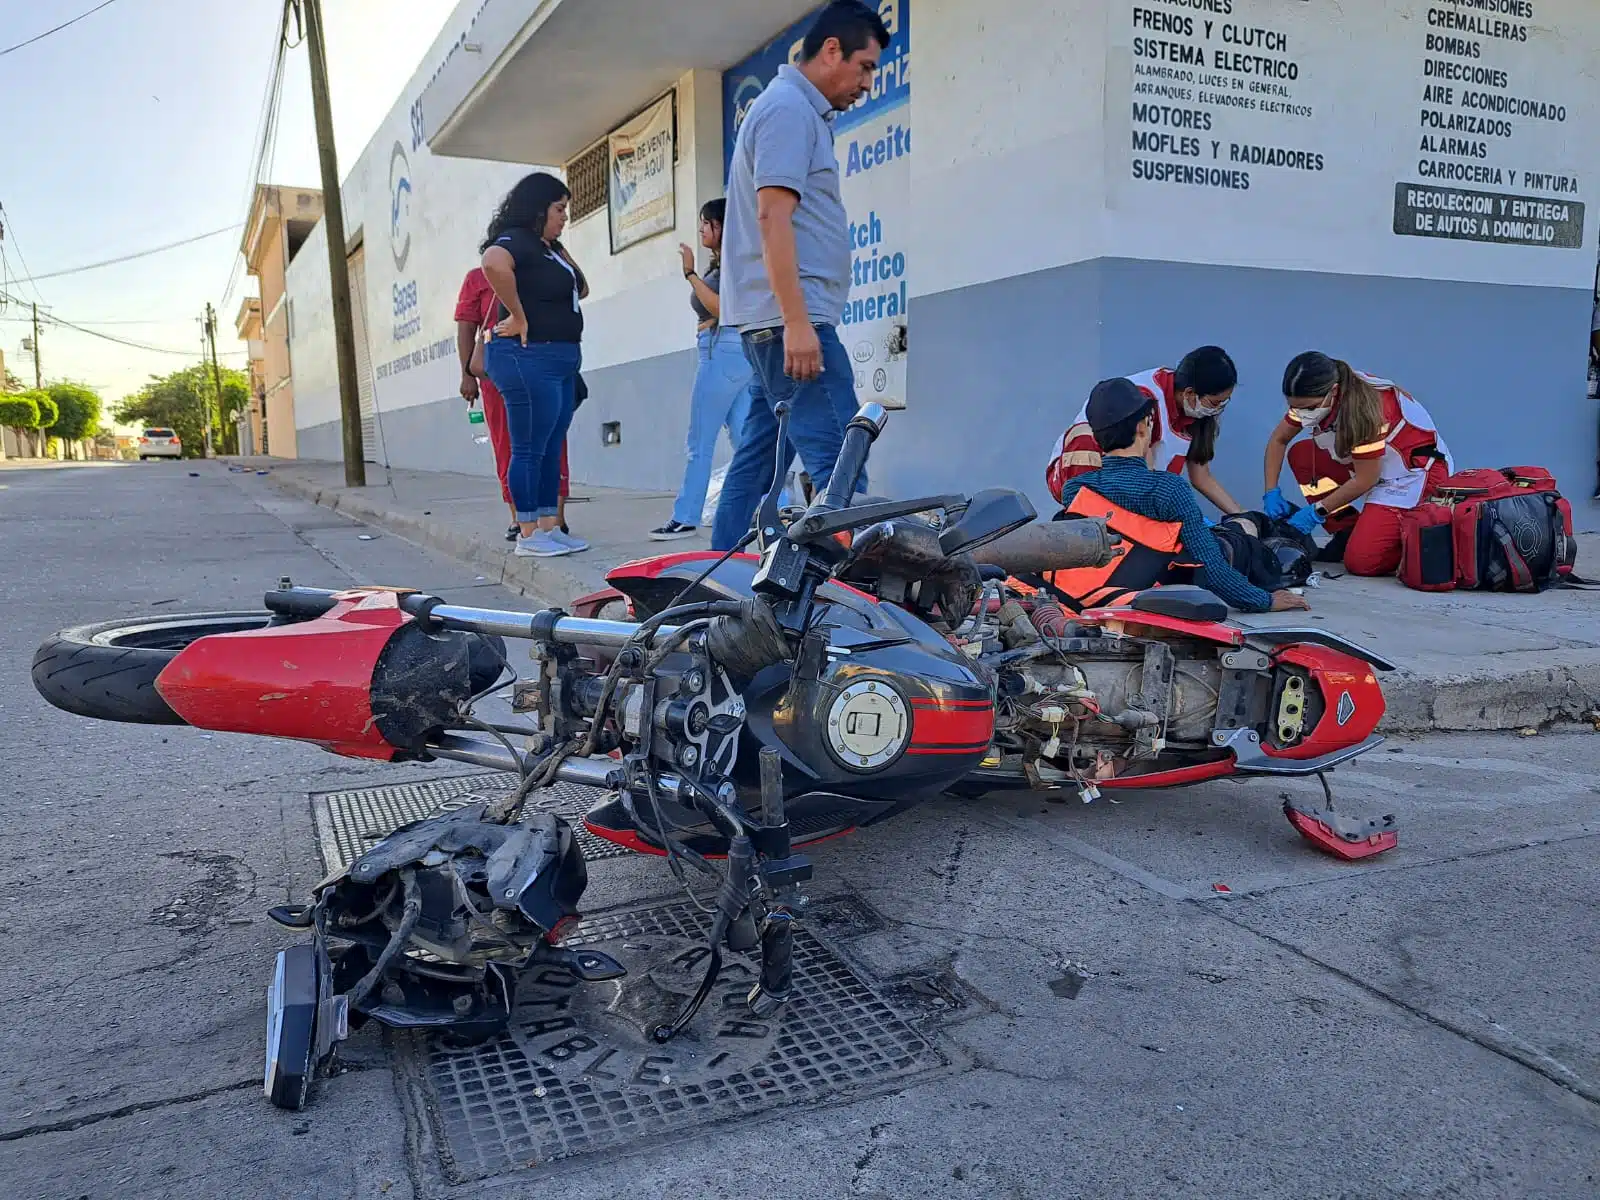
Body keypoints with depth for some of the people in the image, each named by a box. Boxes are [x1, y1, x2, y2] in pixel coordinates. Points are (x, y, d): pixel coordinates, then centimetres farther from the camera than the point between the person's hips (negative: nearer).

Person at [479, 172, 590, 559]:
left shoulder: (550, 247, 20)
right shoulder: (516, 241, -10)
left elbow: (580, 288, 31)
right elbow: (493, 264, -32)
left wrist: (563, 253, 15)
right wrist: (519, 316, -23)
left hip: (562, 360, 10)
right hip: (530, 357, -10)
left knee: (552, 449, 11)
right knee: (529, 450, -5)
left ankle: (549, 527, 16)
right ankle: (527, 535, -1)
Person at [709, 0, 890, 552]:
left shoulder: (800, 111, 25)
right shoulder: (789, 107, -7)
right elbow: (772, 216, -18)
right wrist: (797, 321, -24)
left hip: (779, 321, 11)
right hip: (791, 317, -11)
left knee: (757, 458, 10)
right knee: (838, 464, -15)